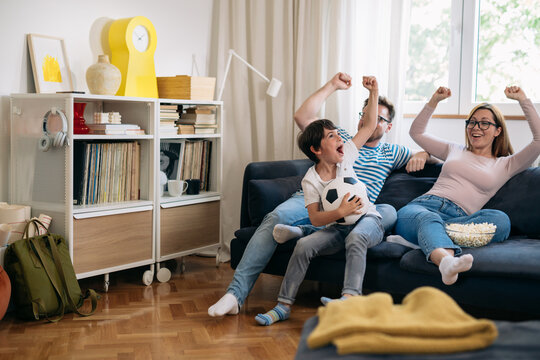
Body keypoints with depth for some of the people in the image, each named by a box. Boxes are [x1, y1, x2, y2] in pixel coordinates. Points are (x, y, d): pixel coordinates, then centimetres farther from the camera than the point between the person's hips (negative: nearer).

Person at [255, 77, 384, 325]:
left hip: (368, 220, 0)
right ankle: (283, 305, -16)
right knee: (304, 245, -23)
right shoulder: (310, 180, -6)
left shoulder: (345, 157, 0)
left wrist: (373, 93, -1)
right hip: (337, 228, 0)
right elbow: (315, 218, -15)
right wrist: (340, 212, -31)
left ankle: (350, 298, -45)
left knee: (355, 237, -36)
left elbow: (370, 125, 6)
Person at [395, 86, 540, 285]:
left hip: (457, 218, 0)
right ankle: (446, 261, -72)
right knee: (427, 218, -38)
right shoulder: (454, 150, 31)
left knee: (500, 220, -32)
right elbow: (416, 132, 39)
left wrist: (523, 100, 12)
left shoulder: (505, 165, 24)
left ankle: (426, 238, -44)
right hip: (422, 206, 1)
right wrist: (434, 100, 31)